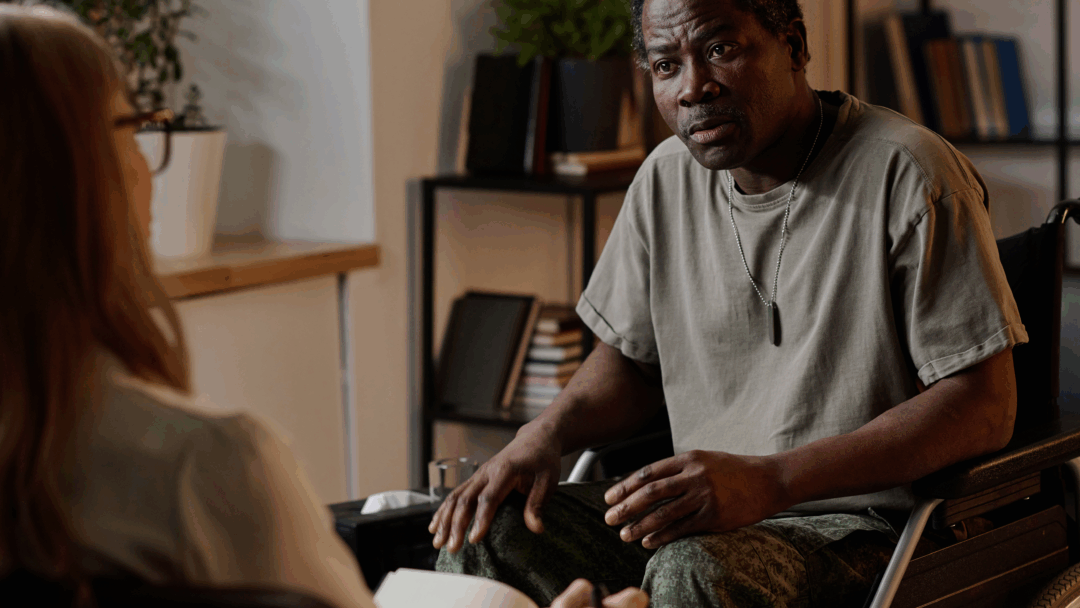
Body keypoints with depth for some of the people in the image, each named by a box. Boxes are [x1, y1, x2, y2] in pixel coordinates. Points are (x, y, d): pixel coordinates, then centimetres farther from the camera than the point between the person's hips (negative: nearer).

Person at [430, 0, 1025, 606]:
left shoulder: (904, 173, -13)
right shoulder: (666, 178, 8)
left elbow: (985, 408, -16)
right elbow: (631, 358, 20)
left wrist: (770, 480, -25)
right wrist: (545, 433, -5)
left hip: (861, 523, -5)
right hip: (706, 509, 5)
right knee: (481, 534, -17)